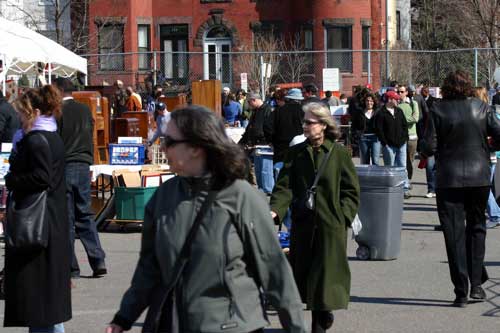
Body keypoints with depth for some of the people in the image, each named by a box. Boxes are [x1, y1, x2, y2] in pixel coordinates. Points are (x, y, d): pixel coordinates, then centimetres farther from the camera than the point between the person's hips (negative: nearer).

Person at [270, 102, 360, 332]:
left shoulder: (339, 154, -2)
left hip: (331, 226, -3)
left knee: (326, 274, -2)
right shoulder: (295, 153, 4)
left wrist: (343, 216, -7)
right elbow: (285, 185, -3)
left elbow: (351, 191, 3)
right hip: (303, 224, 3)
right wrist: (275, 209, -19)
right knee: (303, 274, 8)